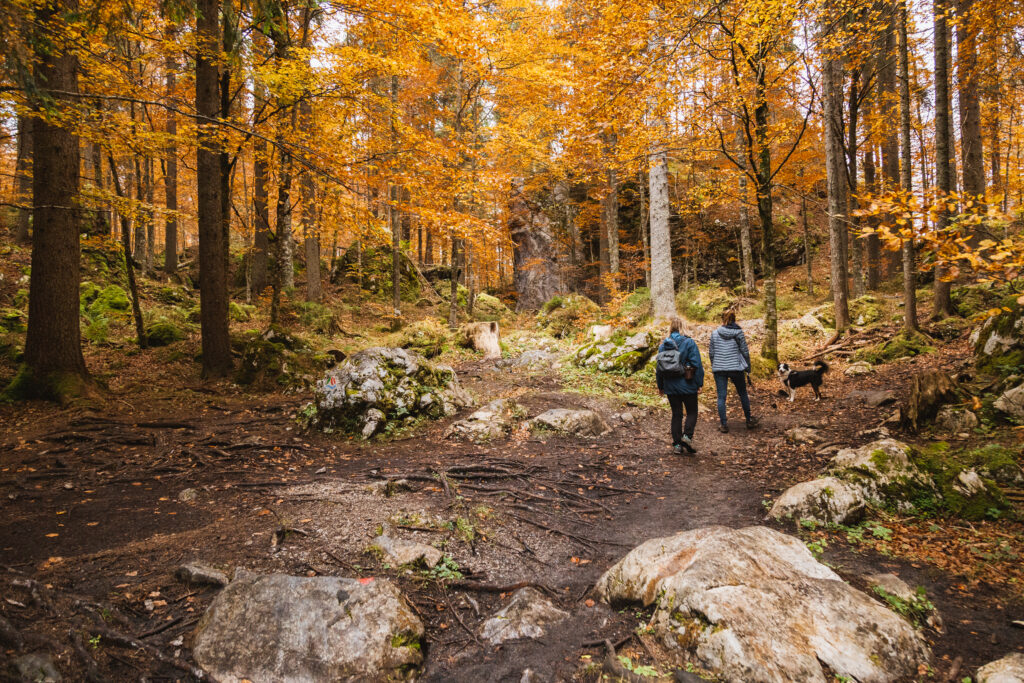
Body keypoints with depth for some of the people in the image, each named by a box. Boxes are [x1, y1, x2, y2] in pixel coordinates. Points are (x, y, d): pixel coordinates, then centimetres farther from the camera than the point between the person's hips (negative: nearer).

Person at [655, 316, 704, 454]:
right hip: (687, 386, -3)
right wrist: (699, 383, -4)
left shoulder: (663, 345, 3)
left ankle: (677, 444, 10)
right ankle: (687, 435, -9)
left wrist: (660, 386, 17)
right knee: (692, 412, 11)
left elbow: (659, 367, 8)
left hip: (670, 386, 4)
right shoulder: (689, 343, -8)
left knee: (676, 414, 10)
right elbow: (697, 364, -11)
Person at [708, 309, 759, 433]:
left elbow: (711, 353, 4)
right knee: (743, 394, 16)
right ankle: (749, 421, 28)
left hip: (719, 369, 0)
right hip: (736, 368, 0)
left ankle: (724, 424, 5)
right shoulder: (739, 333, -4)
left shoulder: (715, 333, -1)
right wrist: (748, 368, 9)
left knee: (721, 397, 4)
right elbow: (745, 352, -2)